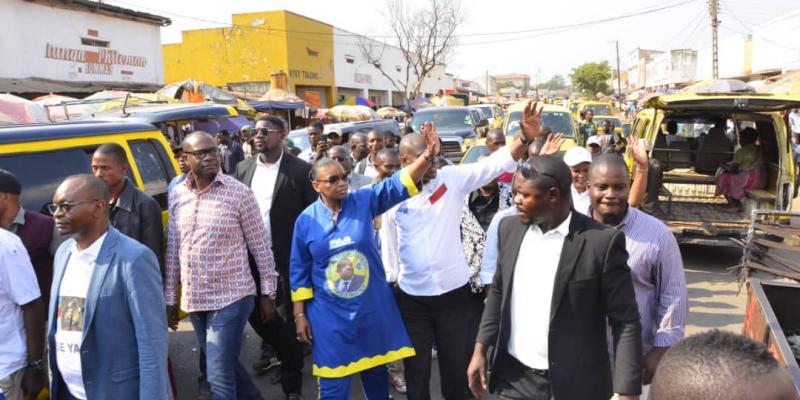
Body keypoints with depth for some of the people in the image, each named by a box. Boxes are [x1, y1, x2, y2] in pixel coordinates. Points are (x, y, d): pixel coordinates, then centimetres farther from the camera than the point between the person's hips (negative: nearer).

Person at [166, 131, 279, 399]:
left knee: (219, 375, -5)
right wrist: (170, 297, 11)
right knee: (226, 365, 20)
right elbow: (173, 249, 10)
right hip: (194, 300, 5)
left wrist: (268, 292, -5)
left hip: (230, 297, -5)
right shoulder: (177, 195, 4)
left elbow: (261, 244, -6)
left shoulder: (239, 192, -10)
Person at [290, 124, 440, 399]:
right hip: (329, 315, -1)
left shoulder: (363, 201, -5)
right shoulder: (307, 220, -6)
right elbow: (300, 271, 1)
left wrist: (427, 156, -31)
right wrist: (300, 315, 0)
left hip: (373, 308, 2)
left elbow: (398, 185, -16)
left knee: (376, 374, 18)